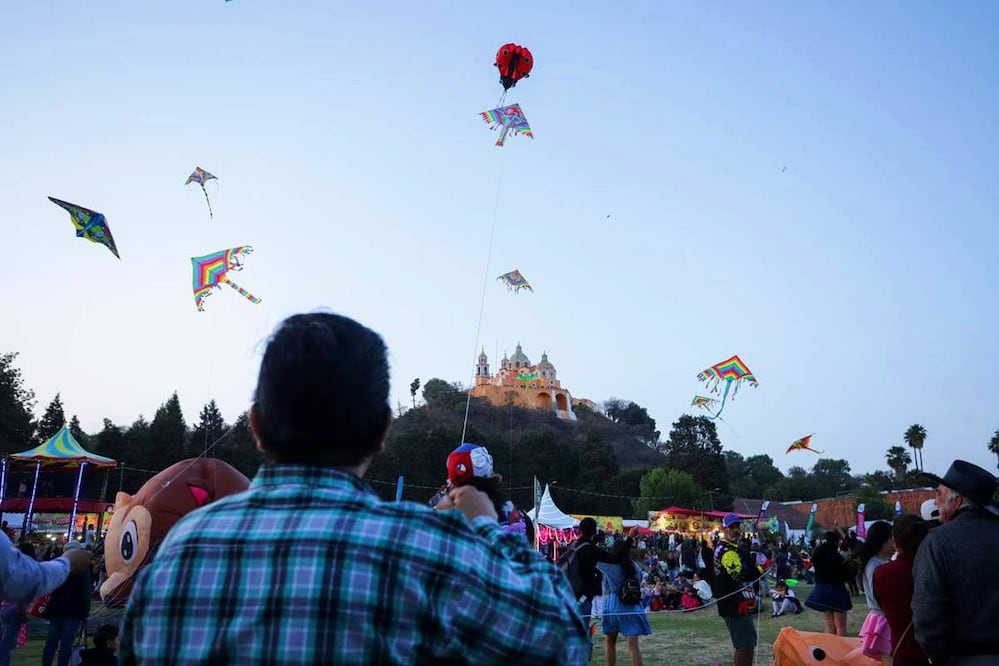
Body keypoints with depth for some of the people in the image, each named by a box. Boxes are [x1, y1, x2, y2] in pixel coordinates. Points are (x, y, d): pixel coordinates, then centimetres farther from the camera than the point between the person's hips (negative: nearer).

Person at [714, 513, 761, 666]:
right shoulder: (726, 550, -18)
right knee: (744, 645, -10)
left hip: (740, 604, 11)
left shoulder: (735, 547, 18)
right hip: (735, 606, -11)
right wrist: (762, 567, -23)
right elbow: (739, 573, -30)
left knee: (748, 642, 21)